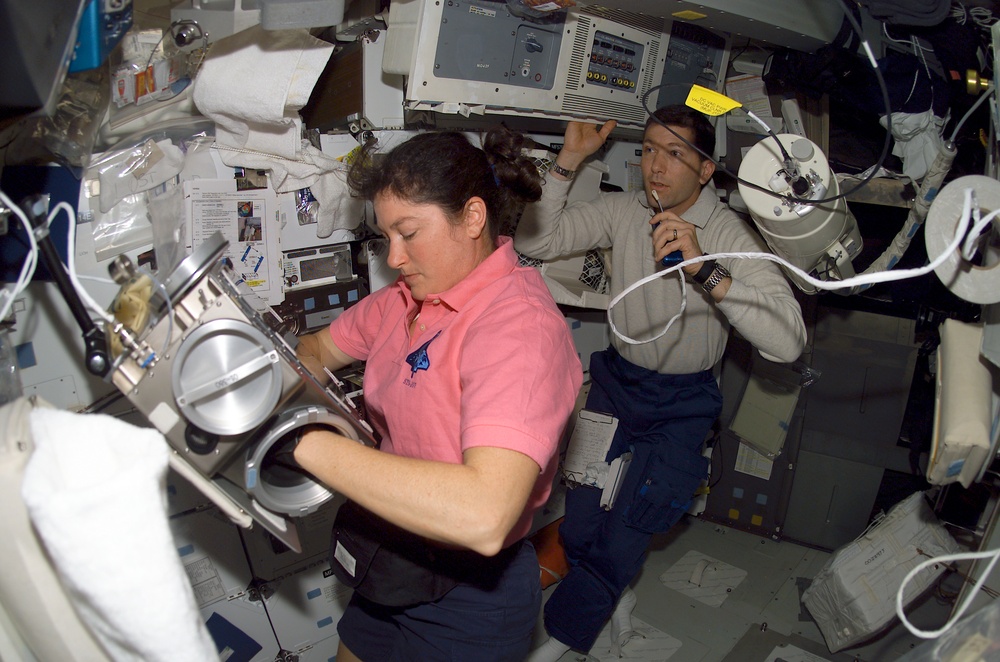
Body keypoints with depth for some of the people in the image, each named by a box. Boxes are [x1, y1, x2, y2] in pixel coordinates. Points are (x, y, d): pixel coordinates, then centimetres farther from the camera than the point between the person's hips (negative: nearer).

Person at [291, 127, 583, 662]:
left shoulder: (520, 326, -29)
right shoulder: (405, 299, -3)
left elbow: (484, 517, -41)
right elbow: (318, 351, 13)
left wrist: (304, 440, -39)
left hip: (470, 595, -7)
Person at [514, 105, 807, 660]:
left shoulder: (729, 235, -19)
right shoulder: (623, 210, -6)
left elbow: (788, 342, -31)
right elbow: (533, 241, -9)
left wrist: (704, 269, -42)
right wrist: (568, 161, -17)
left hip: (681, 404, -3)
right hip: (617, 379, 4)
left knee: (622, 539, -1)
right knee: (578, 528, 8)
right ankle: (614, 595, 42)